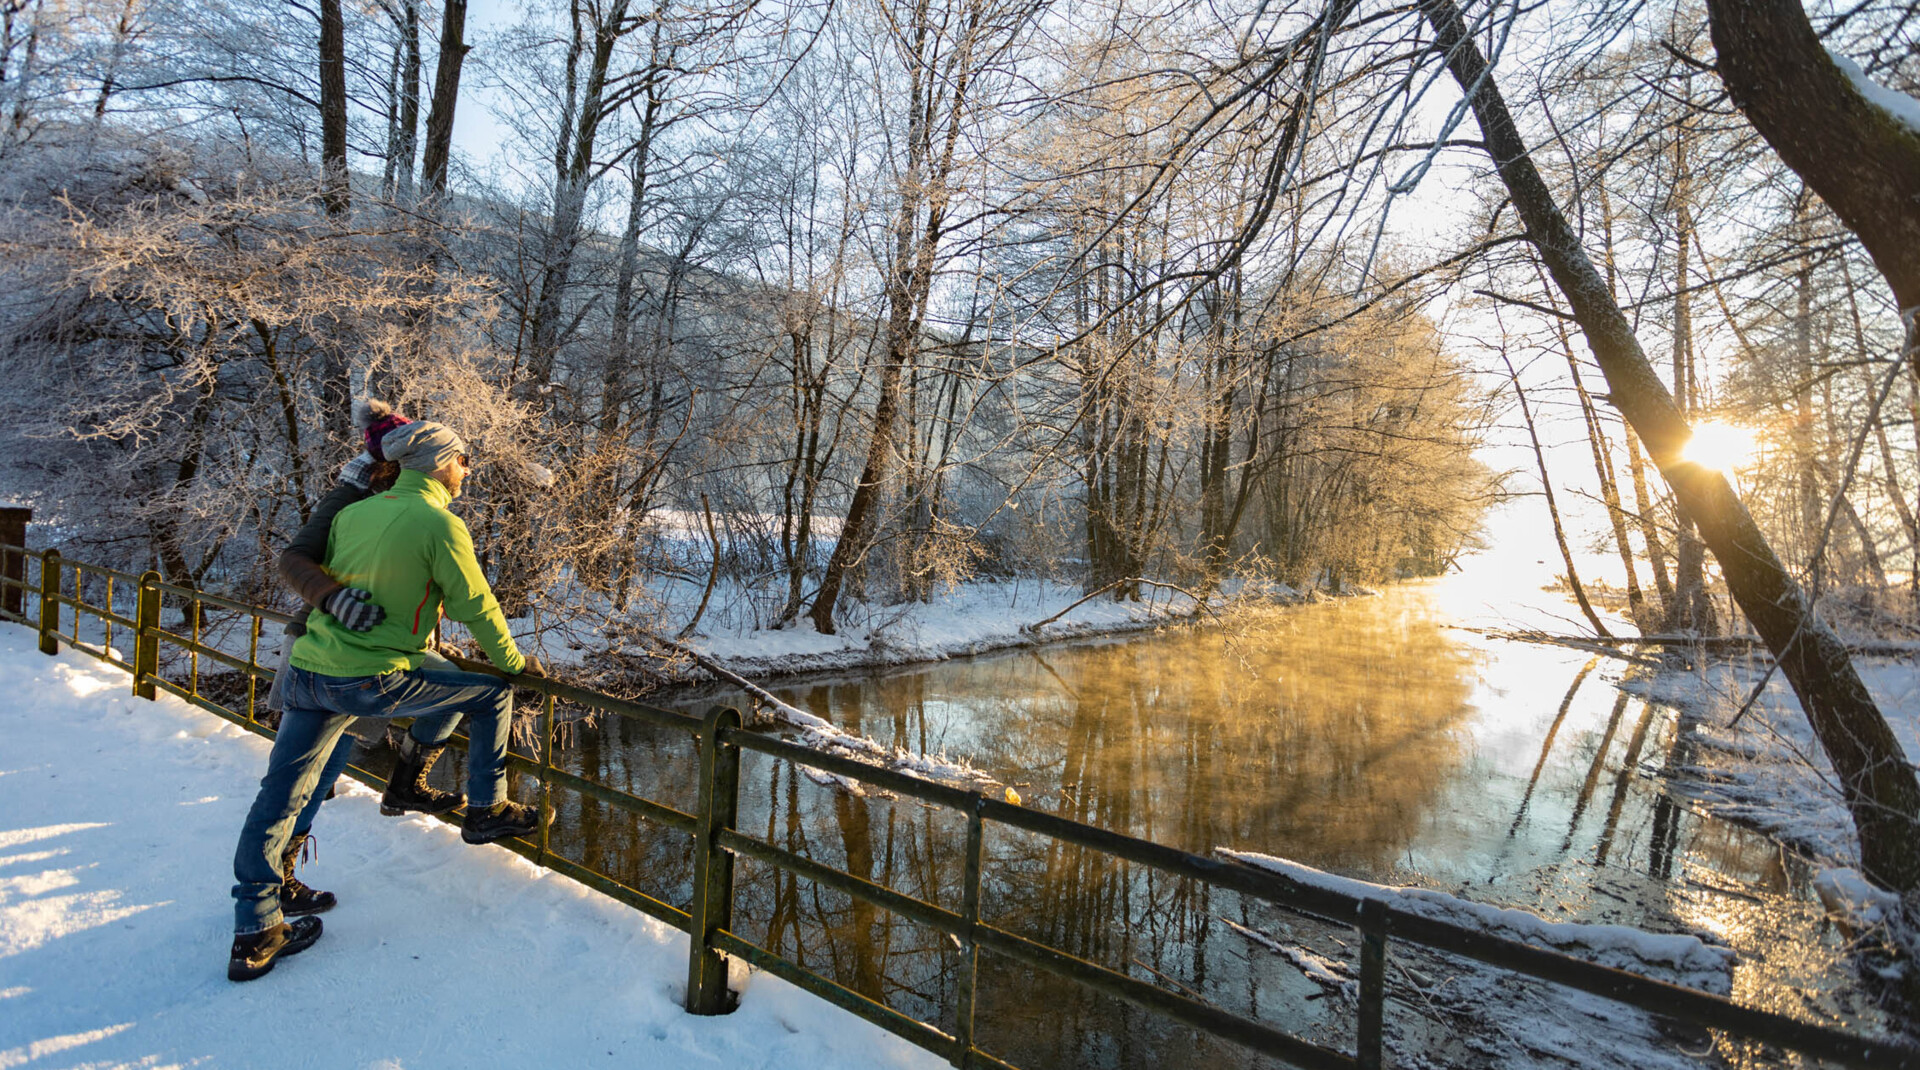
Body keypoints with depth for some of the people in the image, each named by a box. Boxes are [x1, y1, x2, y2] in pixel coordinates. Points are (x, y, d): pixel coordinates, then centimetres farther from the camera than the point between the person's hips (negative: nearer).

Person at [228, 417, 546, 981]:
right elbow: (478, 609, -7)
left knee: (278, 800, 15)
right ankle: (486, 810, 19)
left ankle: (253, 935, 26)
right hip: (374, 680, -7)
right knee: (491, 692, 10)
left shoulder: (351, 513, 11)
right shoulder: (441, 525, -9)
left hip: (308, 673, 7)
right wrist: (515, 662, 8)